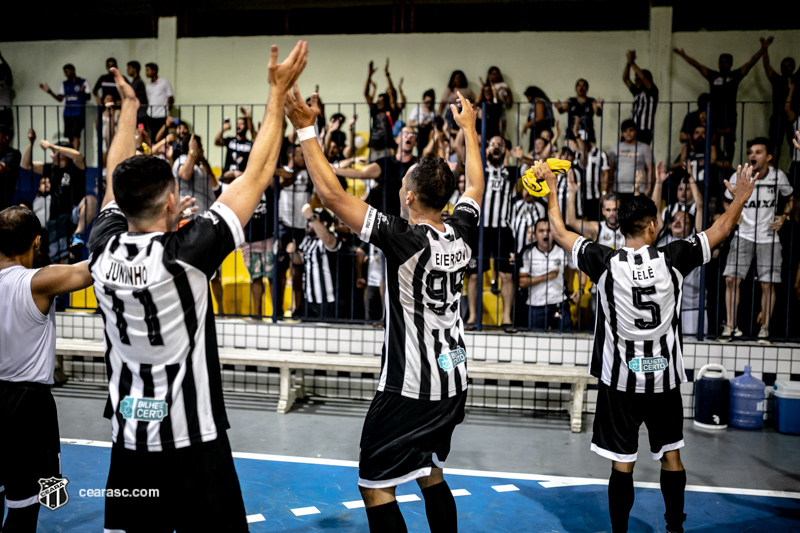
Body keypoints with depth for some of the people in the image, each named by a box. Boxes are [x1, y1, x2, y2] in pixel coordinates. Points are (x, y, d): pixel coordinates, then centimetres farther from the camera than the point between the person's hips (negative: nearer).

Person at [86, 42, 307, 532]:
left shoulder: (104, 249, -7)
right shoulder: (184, 254, -21)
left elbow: (117, 179, 12)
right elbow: (256, 177, -16)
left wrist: (129, 106, 23)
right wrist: (278, 93, -8)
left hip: (130, 438, 6)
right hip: (191, 441, -5)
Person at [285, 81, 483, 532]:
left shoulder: (405, 238, -21)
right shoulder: (462, 234, -2)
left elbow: (333, 195, -22)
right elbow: (476, 186, 18)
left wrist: (307, 130, -14)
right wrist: (468, 128, 30)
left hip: (409, 389, -8)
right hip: (454, 382, 8)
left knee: (376, 487, 5)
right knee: (431, 474, 24)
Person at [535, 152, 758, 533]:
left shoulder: (606, 263, -12)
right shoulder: (672, 259, -10)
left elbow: (559, 233, -1)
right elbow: (722, 230, 5)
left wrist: (551, 190, 11)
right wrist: (741, 198, 22)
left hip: (621, 377, -1)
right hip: (664, 376, 2)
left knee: (622, 463, 6)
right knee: (671, 455, 18)